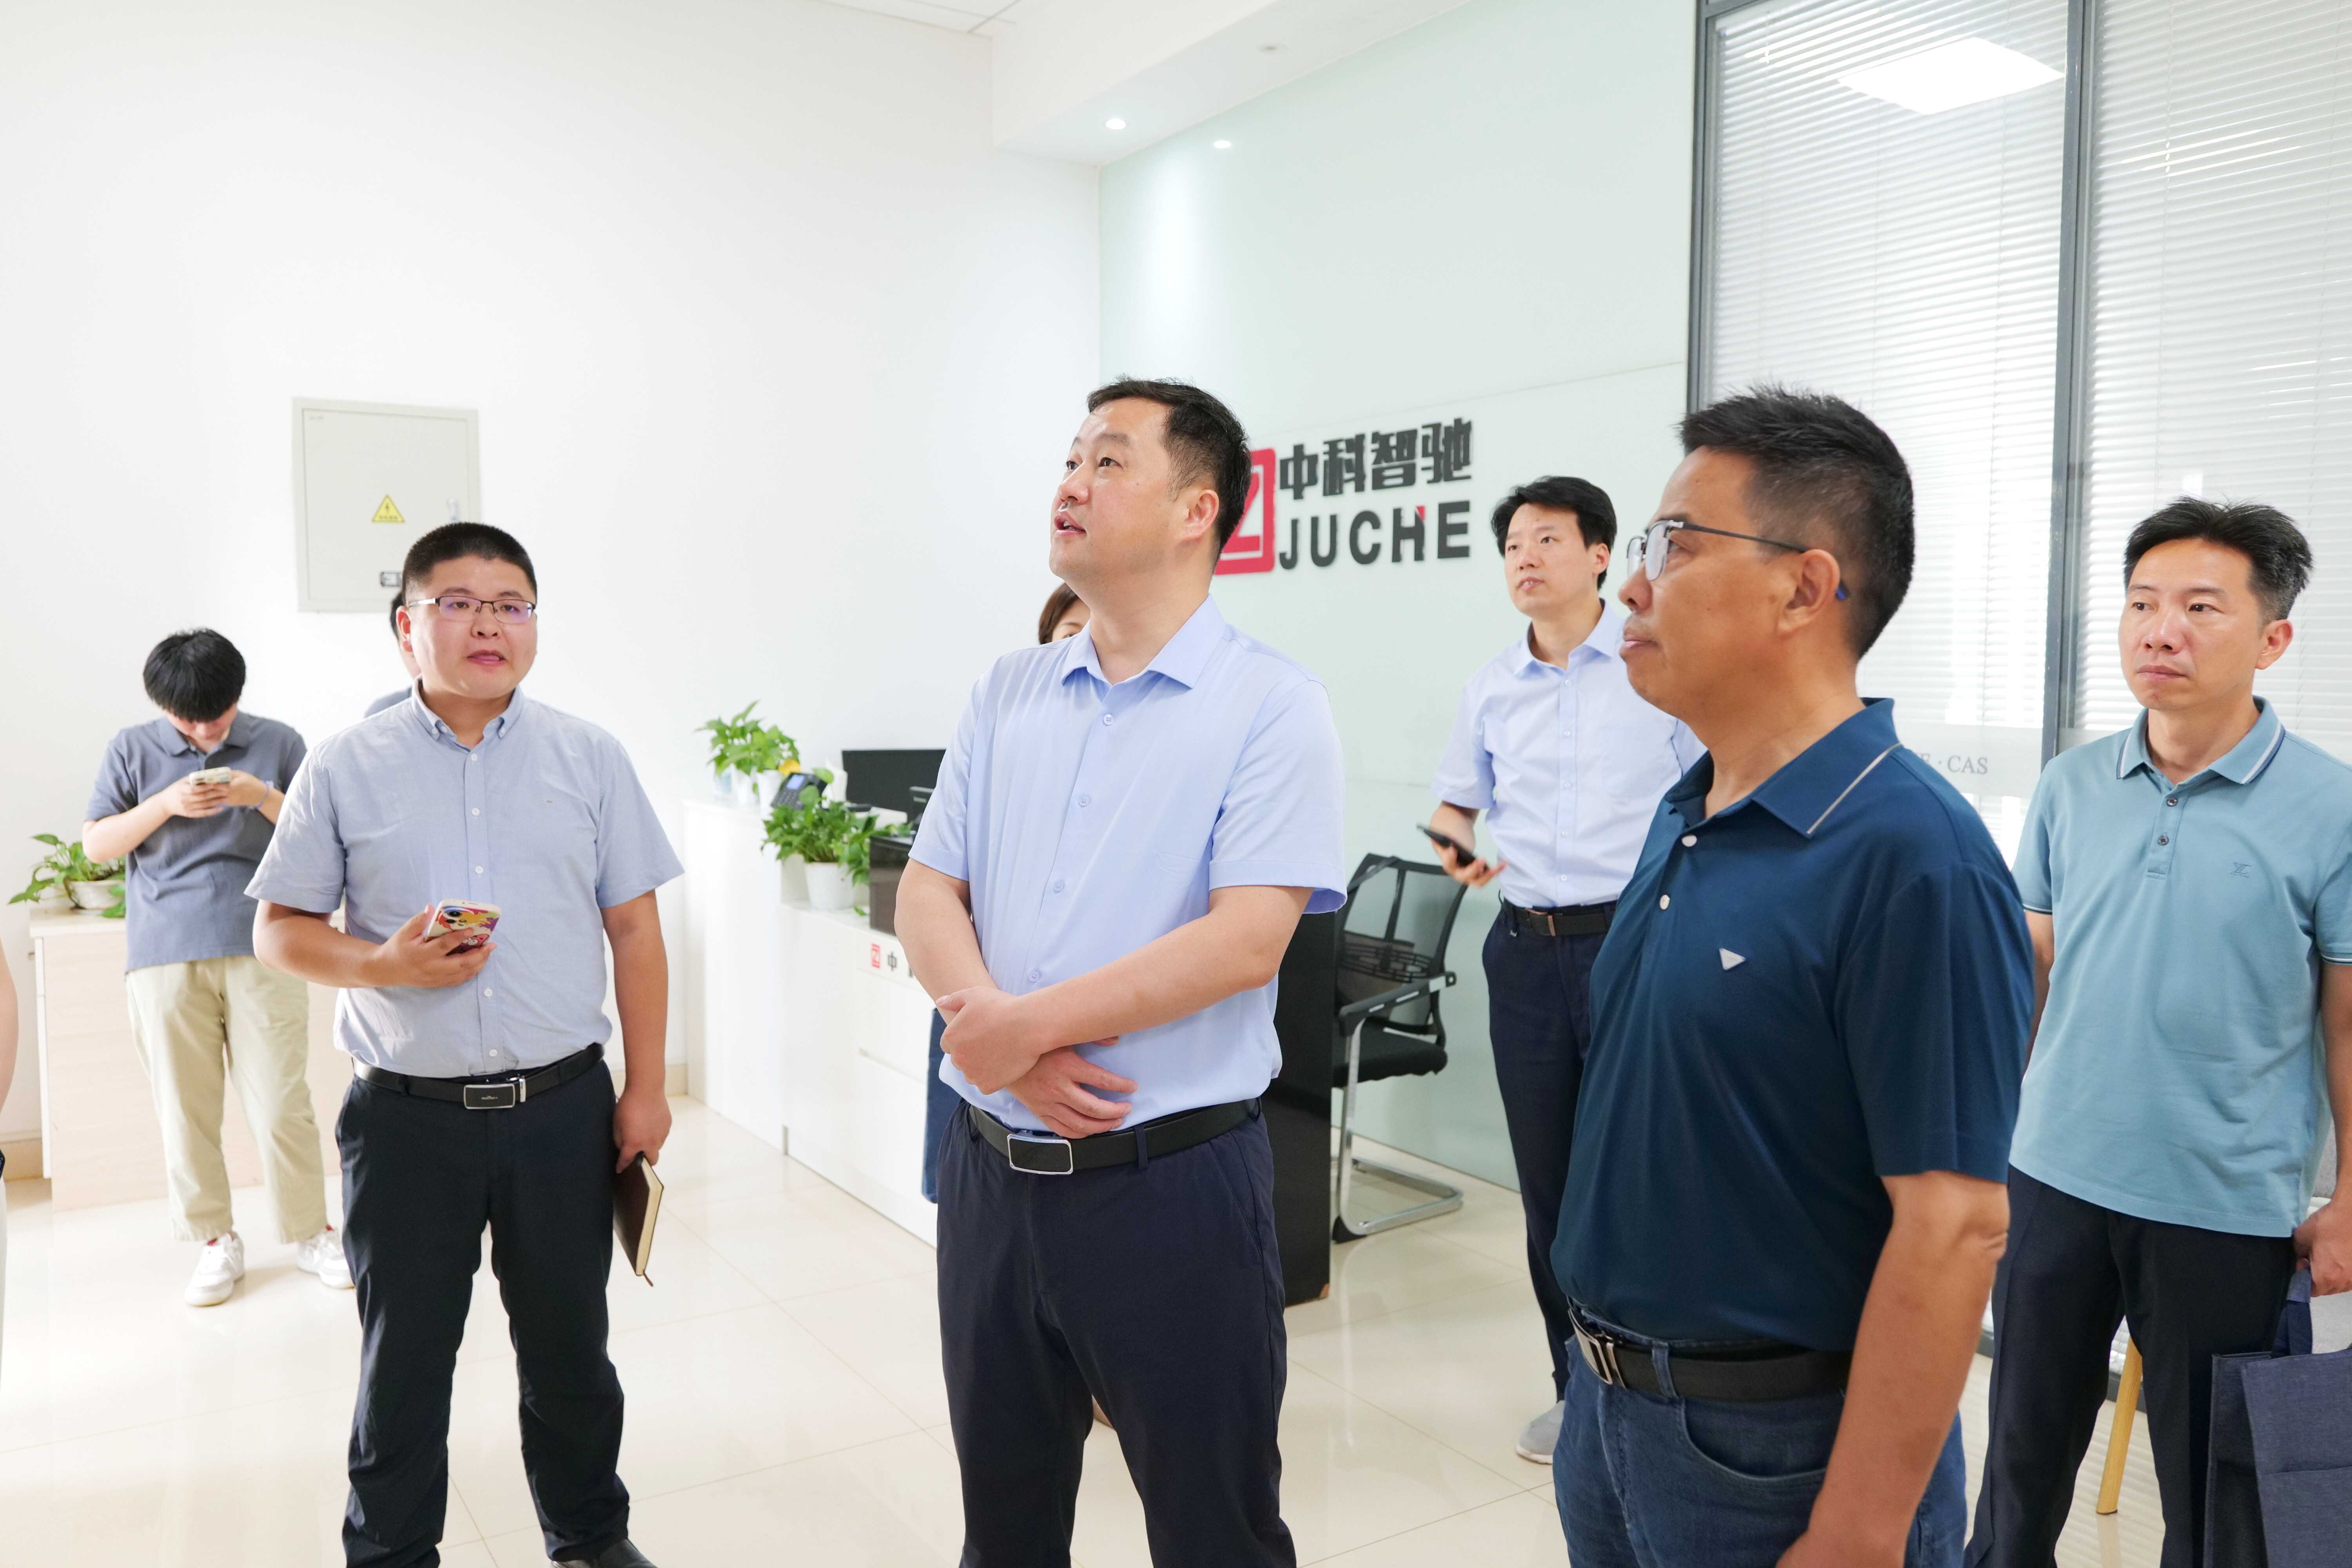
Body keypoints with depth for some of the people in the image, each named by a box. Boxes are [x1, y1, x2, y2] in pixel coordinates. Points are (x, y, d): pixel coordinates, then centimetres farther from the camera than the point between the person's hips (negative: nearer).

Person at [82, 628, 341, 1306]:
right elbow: (95, 844, 5)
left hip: (263, 950, -1)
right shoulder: (133, 750, 8)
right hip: (165, 955, 1)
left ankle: (310, 1232, 14)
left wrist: (266, 799, -13)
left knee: (281, 1103, -1)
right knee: (185, 1109, 6)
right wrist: (166, 804, -11)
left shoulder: (278, 743, 6)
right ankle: (215, 1241, 20)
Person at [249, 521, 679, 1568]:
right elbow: (281, 930, 4)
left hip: (563, 1108, 1)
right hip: (407, 1117, -1)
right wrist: (381, 965, -16)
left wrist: (645, 1087, 0)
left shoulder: (589, 758, 2)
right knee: (401, 1359, 13)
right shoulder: (346, 767, 0)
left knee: (568, 1346, 15)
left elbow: (634, 929, 3)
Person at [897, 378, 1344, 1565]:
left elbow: (1245, 941, -19)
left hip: (1168, 1176, -5)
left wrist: (1025, 1023, -18)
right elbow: (927, 896, 3)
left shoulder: (1271, 705, -10)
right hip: (991, 1165, 5)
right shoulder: (1007, 692, 7)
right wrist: (1005, 1039, -15)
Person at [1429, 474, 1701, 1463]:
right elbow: (1455, 802, 20)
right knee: (1547, 1182, 11)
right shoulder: (1493, 687, 10)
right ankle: (1576, 1388, 27)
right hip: (1526, 948, 5)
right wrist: (1461, 849, -3)